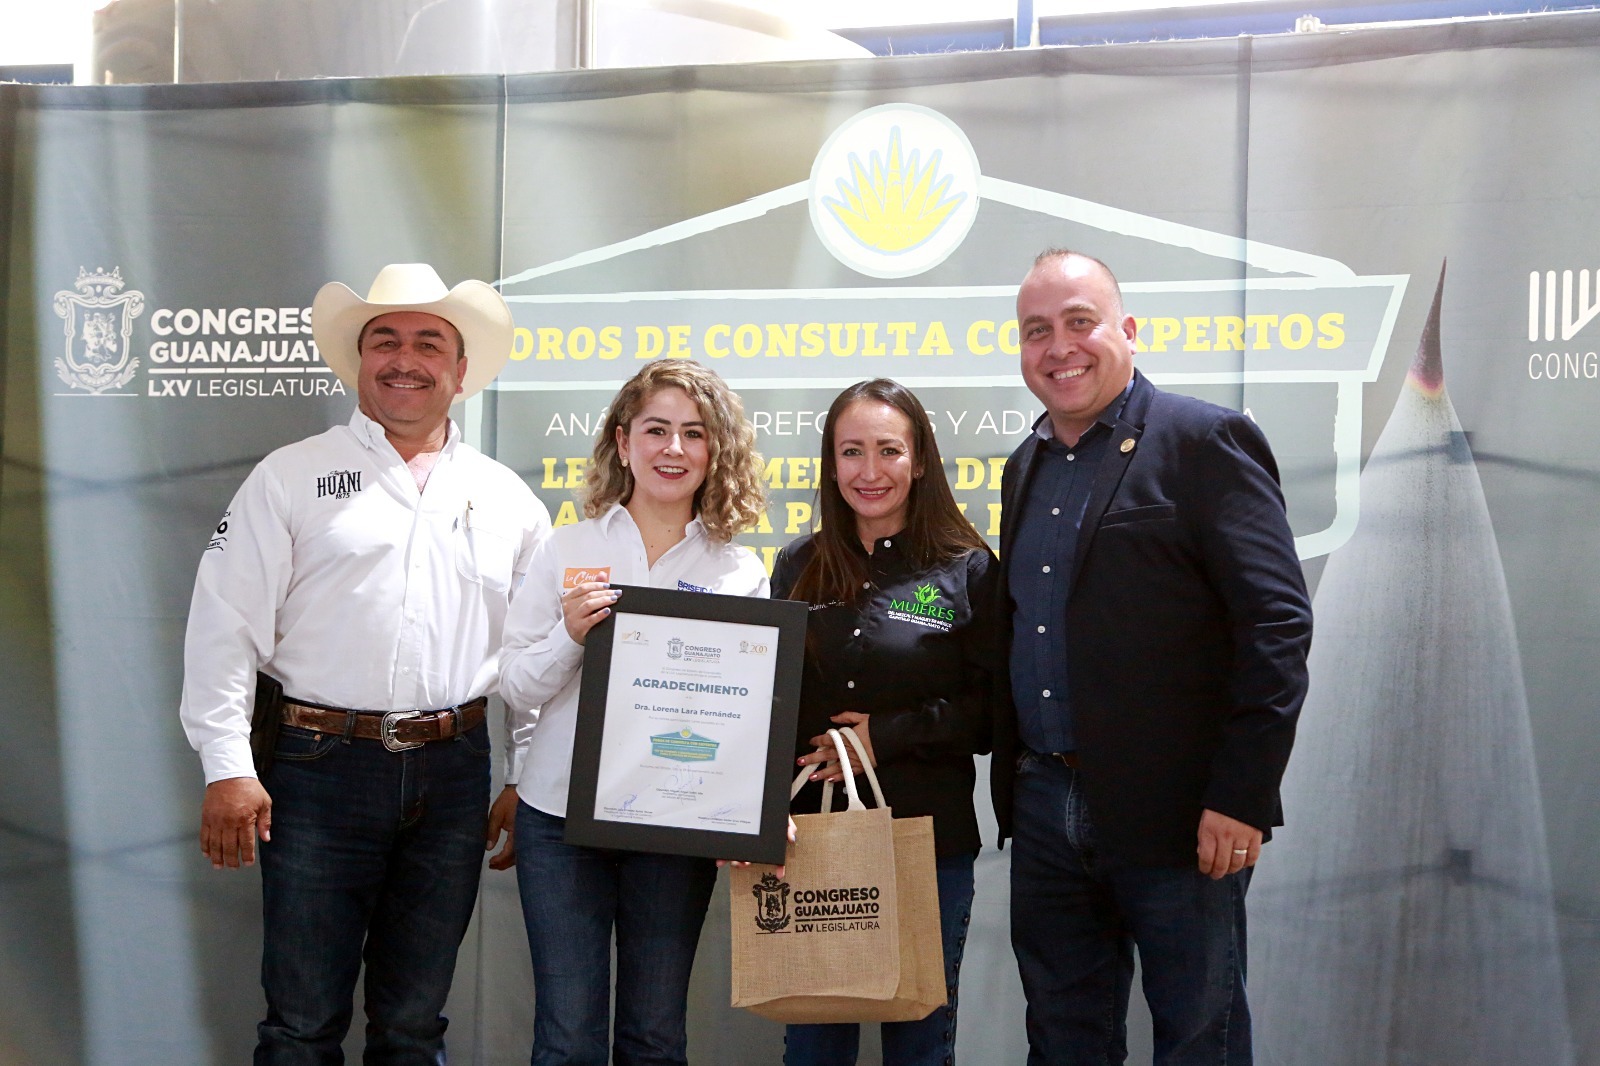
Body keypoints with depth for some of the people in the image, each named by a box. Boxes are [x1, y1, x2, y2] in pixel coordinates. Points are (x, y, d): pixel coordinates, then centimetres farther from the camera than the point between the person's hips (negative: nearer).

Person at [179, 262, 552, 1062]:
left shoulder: (505, 498, 10)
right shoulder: (291, 478, 1)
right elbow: (225, 628, -3)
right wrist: (227, 768, -9)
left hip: (453, 776, 3)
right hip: (322, 765, -3)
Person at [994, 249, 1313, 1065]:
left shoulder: (1205, 441, -8)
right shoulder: (1027, 468, 15)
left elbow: (1277, 623, -14)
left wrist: (1242, 796, -18)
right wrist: (1015, 781, 12)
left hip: (1178, 814, -7)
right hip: (1045, 807, 7)